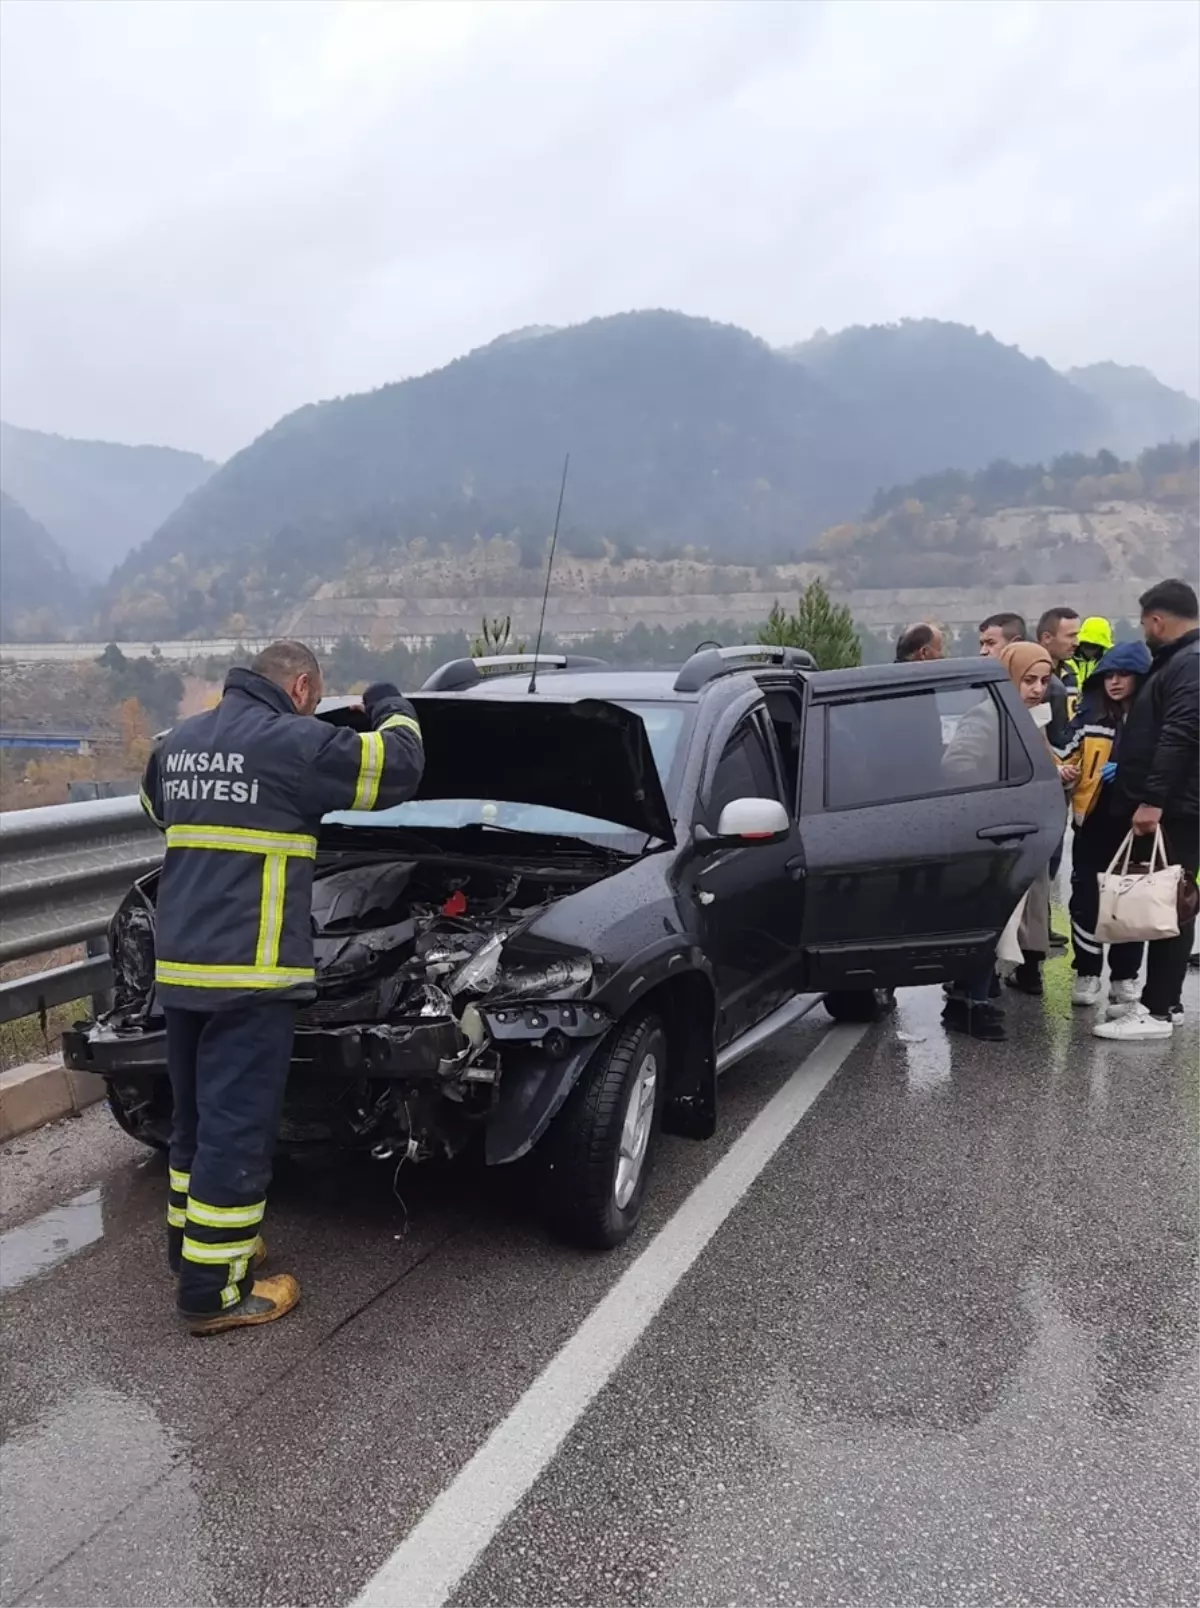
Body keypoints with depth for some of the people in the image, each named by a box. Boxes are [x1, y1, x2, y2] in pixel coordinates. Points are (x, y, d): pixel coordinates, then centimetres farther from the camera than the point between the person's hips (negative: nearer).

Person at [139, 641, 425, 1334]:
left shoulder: (178, 742, 13)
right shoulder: (292, 742, -12)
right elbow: (398, 767, -5)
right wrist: (391, 707, 13)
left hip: (180, 966, 8)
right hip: (248, 974, -8)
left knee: (197, 1116, 22)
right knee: (236, 1128, 0)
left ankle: (191, 1241, 37)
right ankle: (214, 1291, 9)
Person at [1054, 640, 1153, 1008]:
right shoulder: (1088, 716, 2)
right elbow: (1064, 760, 0)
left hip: (1135, 821, -1)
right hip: (1093, 820, 1)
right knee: (1086, 898, 1)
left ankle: (1125, 976, 22)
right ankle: (1087, 973, 14)